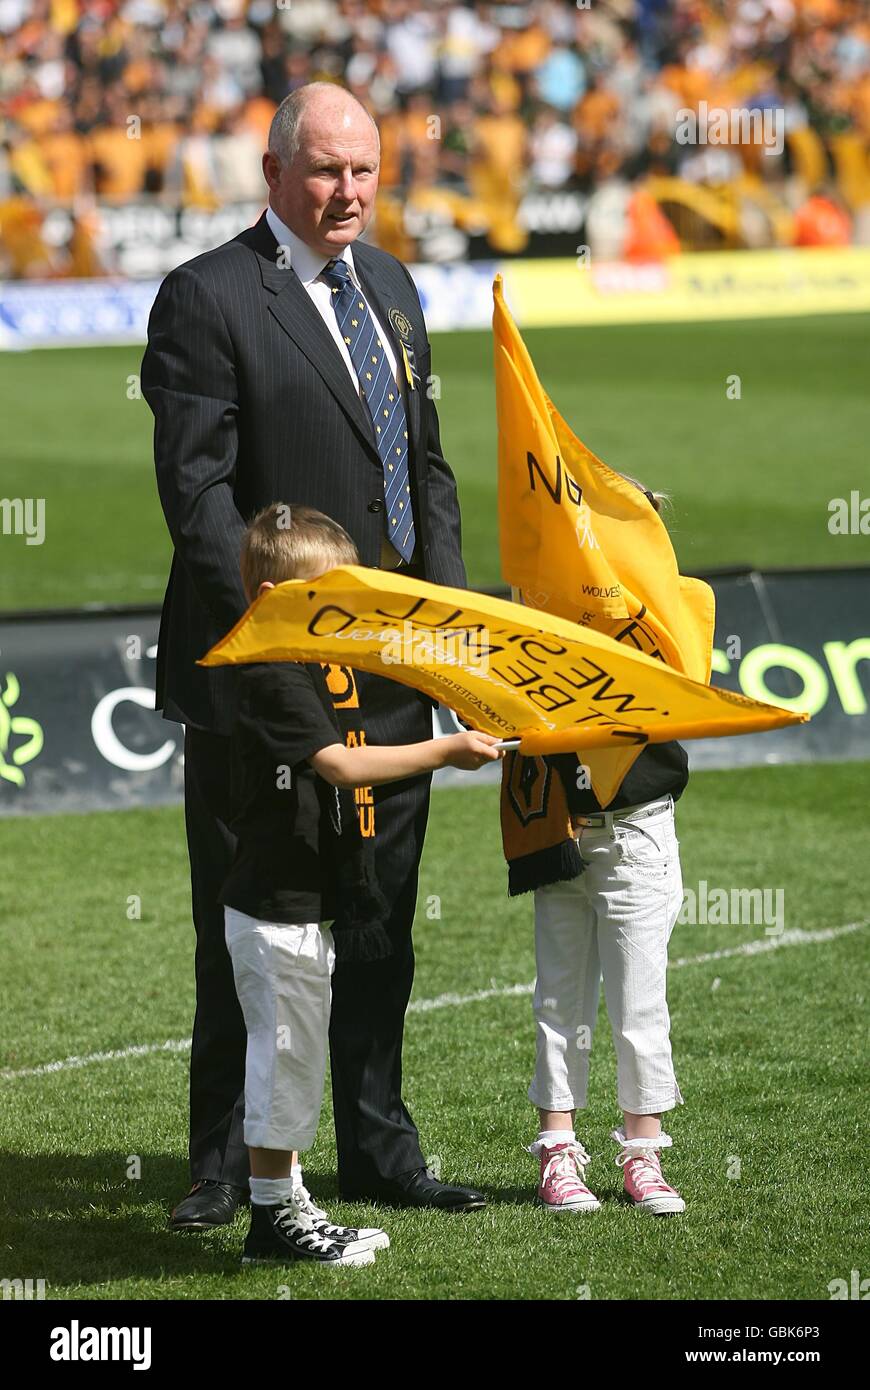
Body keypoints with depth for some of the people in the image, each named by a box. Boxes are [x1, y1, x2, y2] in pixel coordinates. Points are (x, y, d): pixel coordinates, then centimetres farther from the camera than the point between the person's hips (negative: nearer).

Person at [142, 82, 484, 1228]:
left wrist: (451, 598, 6)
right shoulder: (208, 298, -9)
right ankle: (226, 1163, 11)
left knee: (380, 920, 13)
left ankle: (378, 1151, 24)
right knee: (245, 927, 1)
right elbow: (196, 487, -14)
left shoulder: (390, 286, 14)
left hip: (392, 669, 7)